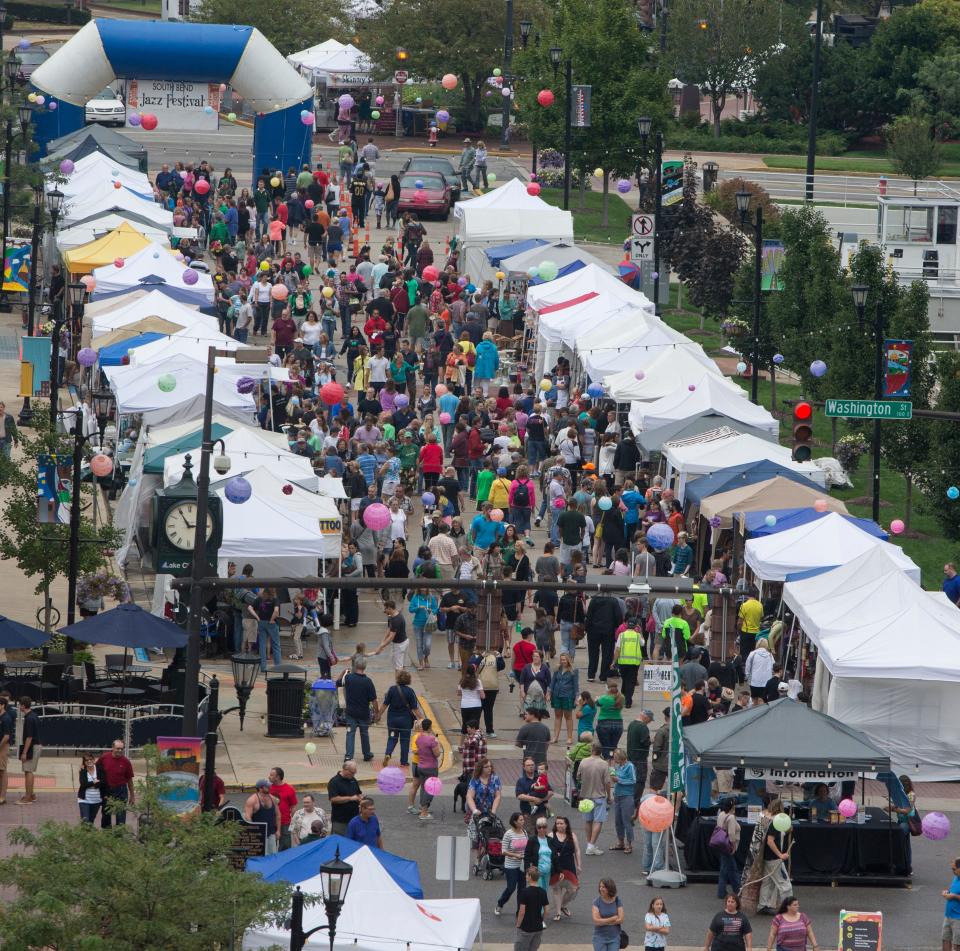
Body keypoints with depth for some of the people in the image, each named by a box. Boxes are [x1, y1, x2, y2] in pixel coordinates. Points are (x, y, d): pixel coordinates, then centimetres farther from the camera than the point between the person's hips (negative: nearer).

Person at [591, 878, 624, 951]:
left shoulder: (617, 901, -2)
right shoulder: (597, 902, -6)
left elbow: (620, 920, -9)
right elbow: (596, 921, -15)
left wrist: (603, 921, -12)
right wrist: (613, 918, -12)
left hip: (614, 938, 1)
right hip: (600, 937, -1)